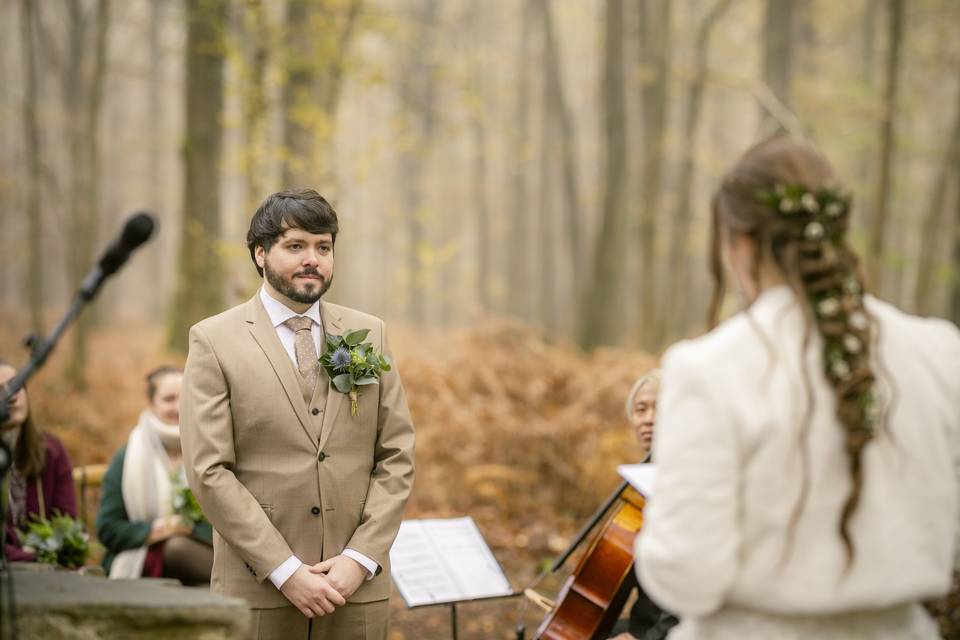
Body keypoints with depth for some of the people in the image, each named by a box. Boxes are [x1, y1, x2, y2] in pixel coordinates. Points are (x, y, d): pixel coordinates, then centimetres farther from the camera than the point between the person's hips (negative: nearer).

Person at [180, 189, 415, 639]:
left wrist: (360, 559, -5)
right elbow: (209, 471, -7)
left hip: (358, 585, 3)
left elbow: (397, 457, 6)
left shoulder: (369, 334, 9)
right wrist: (285, 570, -12)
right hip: (258, 588, -2)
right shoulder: (213, 341, -1)